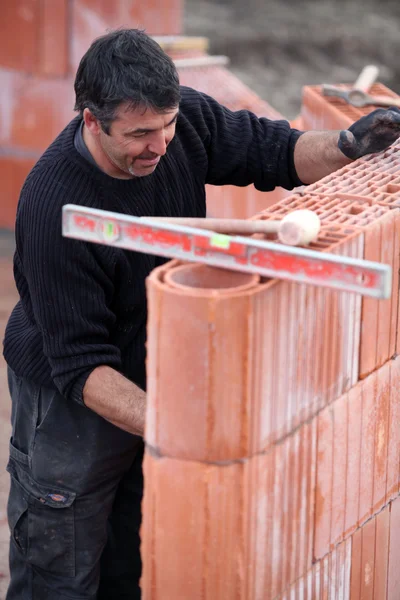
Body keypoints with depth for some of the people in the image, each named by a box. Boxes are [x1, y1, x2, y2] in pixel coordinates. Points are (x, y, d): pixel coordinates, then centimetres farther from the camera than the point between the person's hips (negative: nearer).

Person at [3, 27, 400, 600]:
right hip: (71, 402, -6)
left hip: (155, 381, 6)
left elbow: (269, 149, 2)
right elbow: (80, 365, -31)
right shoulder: (54, 209, -33)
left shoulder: (183, 120, -15)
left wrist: (347, 145, -19)